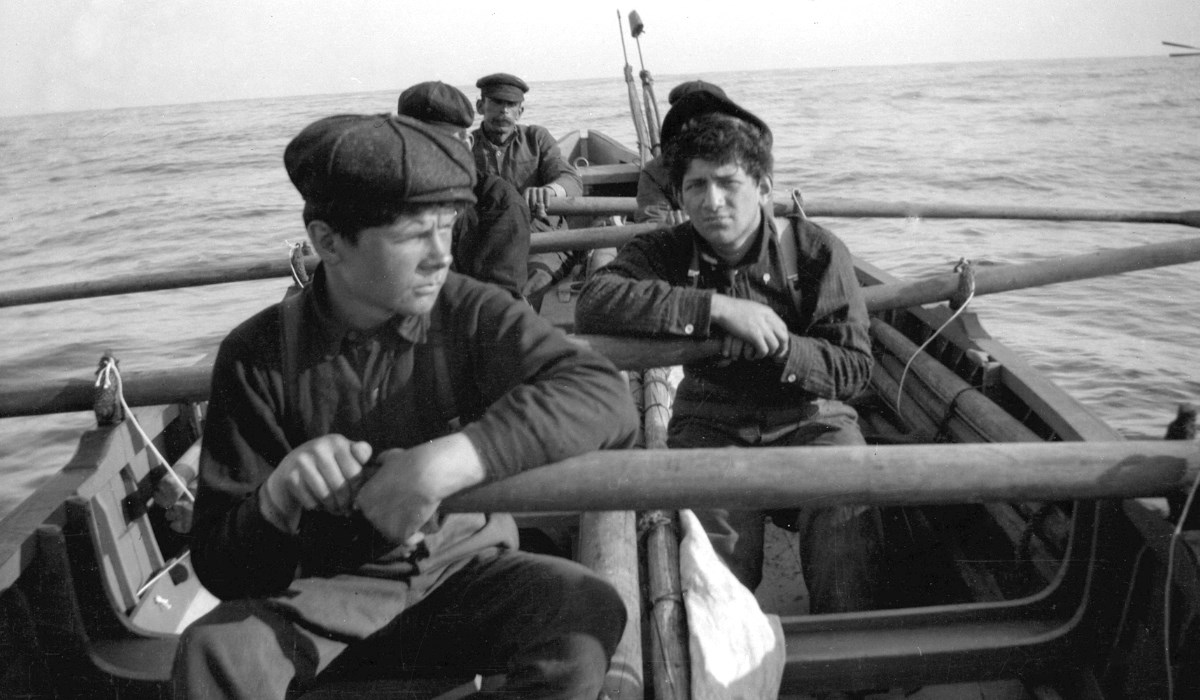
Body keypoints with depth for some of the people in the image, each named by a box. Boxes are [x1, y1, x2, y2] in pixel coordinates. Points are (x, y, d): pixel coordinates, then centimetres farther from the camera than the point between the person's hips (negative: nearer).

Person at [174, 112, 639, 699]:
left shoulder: (473, 315, -10)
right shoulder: (258, 357, -8)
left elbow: (603, 396, -26)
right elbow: (220, 569, -7)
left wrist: (453, 458, -38)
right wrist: (275, 497, -30)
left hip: (464, 568, 1)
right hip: (323, 593, 0)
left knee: (589, 611, -26)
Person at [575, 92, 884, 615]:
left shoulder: (818, 252, -4)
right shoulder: (665, 252, -4)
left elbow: (855, 368, -6)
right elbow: (593, 304, -25)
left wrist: (776, 345, -25)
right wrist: (717, 308, -30)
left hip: (808, 418, 1)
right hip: (710, 423, 0)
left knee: (847, 512, -25)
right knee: (714, 533, -25)